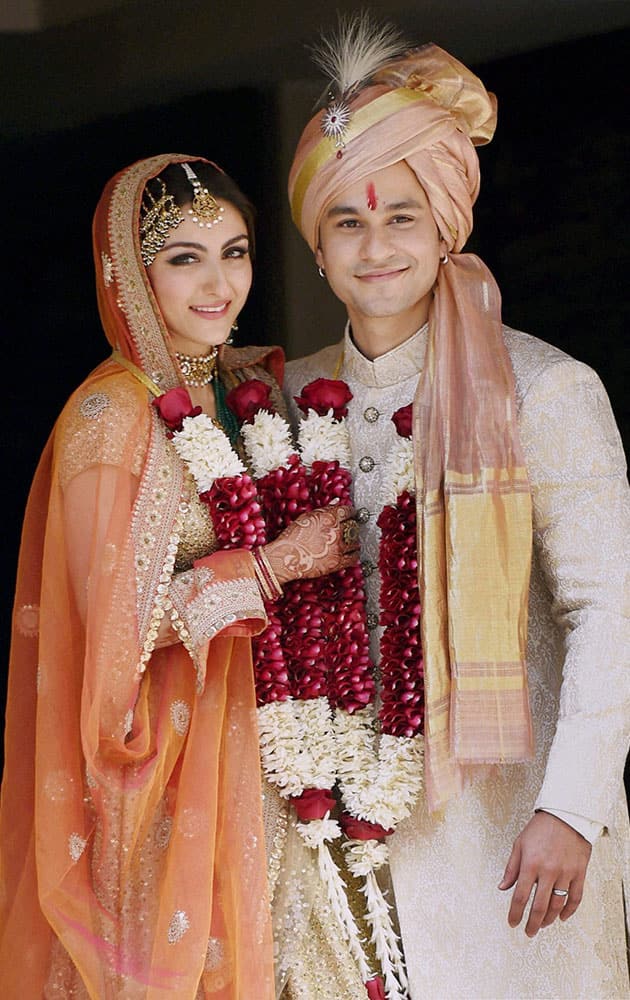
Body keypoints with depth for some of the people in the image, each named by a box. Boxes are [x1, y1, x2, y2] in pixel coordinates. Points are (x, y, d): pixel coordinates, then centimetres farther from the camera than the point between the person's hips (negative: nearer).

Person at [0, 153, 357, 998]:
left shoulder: (242, 388, 6)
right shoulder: (112, 414, -16)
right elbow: (113, 612, -20)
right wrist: (275, 565, -18)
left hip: (236, 737, 7)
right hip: (152, 749, -7)